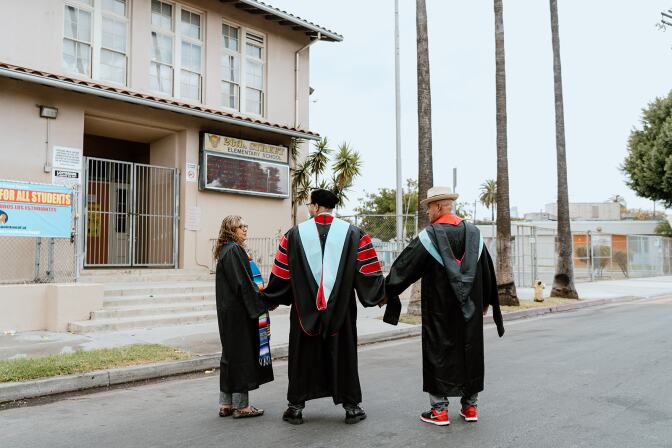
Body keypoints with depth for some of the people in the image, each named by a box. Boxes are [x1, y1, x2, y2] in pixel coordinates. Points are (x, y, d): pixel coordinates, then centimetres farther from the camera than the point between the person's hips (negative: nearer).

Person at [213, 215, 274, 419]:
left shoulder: (226, 250, 15)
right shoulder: (234, 250, -16)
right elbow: (242, 283, -20)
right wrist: (262, 303, -15)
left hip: (228, 311, 10)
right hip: (239, 312, -10)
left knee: (231, 354, 14)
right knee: (241, 355, -2)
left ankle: (226, 404, 20)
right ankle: (241, 405, 7)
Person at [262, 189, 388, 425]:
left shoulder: (295, 233, -1)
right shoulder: (352, 233, -1)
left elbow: (280, 274, 2)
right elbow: (369, 271, -1)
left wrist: (271, 299, 17)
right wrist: (379, 295, 13)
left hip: (305, 308, 0)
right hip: (341, 308, 0)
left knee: (303, 354, 11)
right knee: (343, 353, 11)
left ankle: (296, 406, 18)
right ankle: (351, 405, 17)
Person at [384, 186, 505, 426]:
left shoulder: (430, 235, -13)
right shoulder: (473, 232, 3)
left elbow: (405, 266, -9)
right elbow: (487, 269, 12)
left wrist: (386, 291, 1)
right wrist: (486, 300, 23)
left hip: (439, 308, -5)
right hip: (469, 306, 5)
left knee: (439, 351, 4)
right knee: (470, 349, 13)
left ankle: (439, 409, 8)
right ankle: (470, 406, 21)